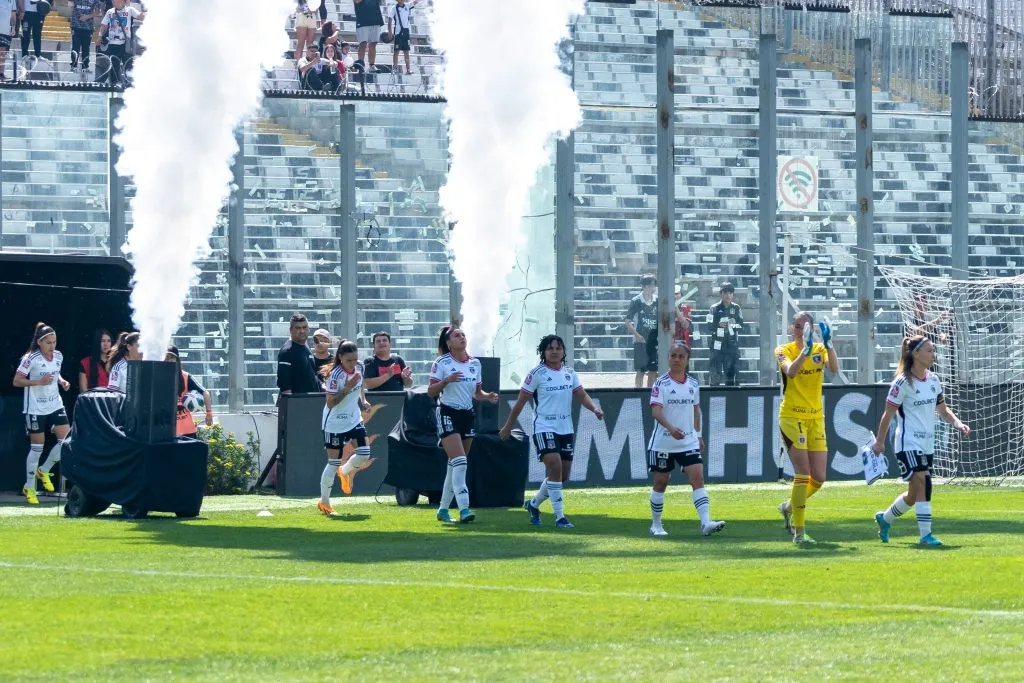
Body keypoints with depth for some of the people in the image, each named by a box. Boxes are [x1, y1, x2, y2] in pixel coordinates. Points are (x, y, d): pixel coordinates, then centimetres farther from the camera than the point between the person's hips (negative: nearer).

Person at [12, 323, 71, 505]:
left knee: (66, 440, -6)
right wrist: (39, 382, -24)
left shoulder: (58, 356, 3)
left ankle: (44, 471, 17)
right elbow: (17, 381, -14)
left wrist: (62, 381, 0)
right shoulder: (31, 359, -15)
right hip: (36, 409, -6)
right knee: (37, 447, -1)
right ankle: (29, 487, 12)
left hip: (55, 406, 6)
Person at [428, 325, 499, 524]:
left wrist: (488, 396, -4)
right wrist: (446, 380, -24)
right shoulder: (442, 363, -7)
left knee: (455, 465, 9)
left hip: (467, 416, 6)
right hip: (448, 415, -6)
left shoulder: (475, 363, 9)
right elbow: (431, 392, -8)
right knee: (459, 462, -19)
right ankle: (464, 509, -23)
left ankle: (443, 510, 18)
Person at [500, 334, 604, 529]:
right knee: (555, 466, -21)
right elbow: (521, 402, -3)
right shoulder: (537, 374, -7)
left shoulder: (569, 373, 9)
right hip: (544, 428, -6)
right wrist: (508, 427, 1)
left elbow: (582, 395, 5)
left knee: (562, 475, 10)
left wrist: (595, 409, -16)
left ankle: (534, 504, 34)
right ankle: (559, 516, -17)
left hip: (566, 430, 6)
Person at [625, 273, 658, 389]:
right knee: (640, 370, -4)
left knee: (653, 371, 6)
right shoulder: (636, 302, -5)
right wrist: (636, 335, -19)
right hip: (641, 341, -4)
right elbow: (628, 322, -6)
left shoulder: (657, 302, 6)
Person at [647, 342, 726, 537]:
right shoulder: (661, 383, -9)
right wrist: (671, 428, -37)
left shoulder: (693, 383, 7)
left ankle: (706, 522, -22)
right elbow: (656, 410, -21)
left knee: (698, 478, -12)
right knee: (660, 483, 8)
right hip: (663, 442, -3)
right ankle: (656, 525, 23)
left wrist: (698, 435, 19)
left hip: (688, 441, 3)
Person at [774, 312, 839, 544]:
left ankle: (790, 507, 31)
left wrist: (828, 343, -29)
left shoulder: (820, 349, 5)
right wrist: (806, 350, -37)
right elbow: (791, 371, -26)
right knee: (803, 474, -13)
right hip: (792, 417, -4)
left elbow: (834, 368, -16)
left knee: (819, 478, 3)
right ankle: (799, 532, -7)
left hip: (816, 418, 4)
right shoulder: (784, 351, -4)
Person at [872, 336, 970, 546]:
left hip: (927, 444, 7)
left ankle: (885, 519, 35)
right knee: (922, 482, -20)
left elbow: (942, 409, 18)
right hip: (908, 444, -7)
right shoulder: (903, 383, -13)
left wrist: (958, 424, 2)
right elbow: (888, 414, -8)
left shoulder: (933, 380, 7)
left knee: (915, 494, 12)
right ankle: (926, 534, -18)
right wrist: (880, 441, -4)